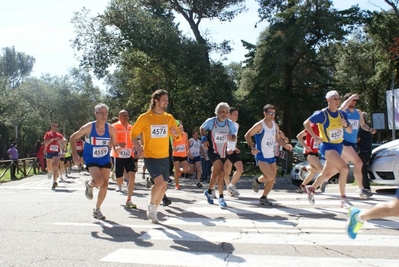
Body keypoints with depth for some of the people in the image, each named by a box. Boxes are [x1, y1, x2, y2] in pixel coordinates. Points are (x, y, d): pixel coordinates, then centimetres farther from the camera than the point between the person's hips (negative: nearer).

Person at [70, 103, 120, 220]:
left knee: (104, 186, 6)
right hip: (91, 160, -3)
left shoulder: (111, 128, -11)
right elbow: (73, 138, -5)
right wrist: (75, 155, -11)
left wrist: (117, 148, -24)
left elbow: (115, 144, 0)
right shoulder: (89, 127, -17)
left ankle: (97, 209, 29)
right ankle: (89, 184, 13)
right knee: (99, 181, -25)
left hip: (105, 160, 4)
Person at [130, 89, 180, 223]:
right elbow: (133, 134, 0)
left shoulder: (169, 118, 2)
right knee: (159, 182, -22)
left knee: (164, 185, 10)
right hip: (150, 157, -5)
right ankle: (151, 205, 5)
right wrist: (138, 148, -15)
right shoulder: (144, 117, -9)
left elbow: (178, 135, 9)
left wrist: (175, 132, -15)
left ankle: (153, 210, 31)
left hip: (164, 157, 5)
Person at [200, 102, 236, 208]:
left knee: (216, 172, 17)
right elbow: (202, 129, 5)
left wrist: (231, 137, -18)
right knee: (221, 172, -20)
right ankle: (221, 197, -11)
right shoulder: (211, 121, -13)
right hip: (213, 150, -5)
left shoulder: (230, 123, -5)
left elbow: (234, 137, 5)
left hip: (223, 151, 5)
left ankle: (209, 191, 40)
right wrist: (204, 139, -9)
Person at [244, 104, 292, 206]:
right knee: (270, 176, -19)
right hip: (261, 156, -7)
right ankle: (257, 180, 14)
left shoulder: (276, 126, 7)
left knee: (272, 179, 6)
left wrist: (285, 145, 2)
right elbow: (247, 135, -10)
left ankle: (263, 198, 22)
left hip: (271, 156, 7)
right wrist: (252, 147, -23)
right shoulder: (259, 125, -14)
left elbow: (278, 138, 20)